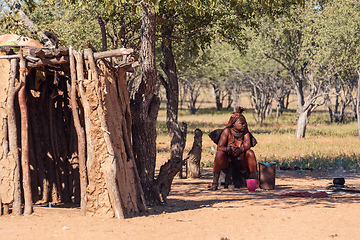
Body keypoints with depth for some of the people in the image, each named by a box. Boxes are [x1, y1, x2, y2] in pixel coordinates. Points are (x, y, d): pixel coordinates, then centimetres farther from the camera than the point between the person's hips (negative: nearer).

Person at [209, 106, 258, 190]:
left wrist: (240, 150, -41)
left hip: (241, 161, 1)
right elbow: (219, 147, -15)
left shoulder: (245, 132, -2)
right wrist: (228, 149, -38)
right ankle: (215, 182, -29)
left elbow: (247, 145, -17)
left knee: (250, 152, -25)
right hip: (227, 161, -1)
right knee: (219, 153, -31)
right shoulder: (227, 131, -8)